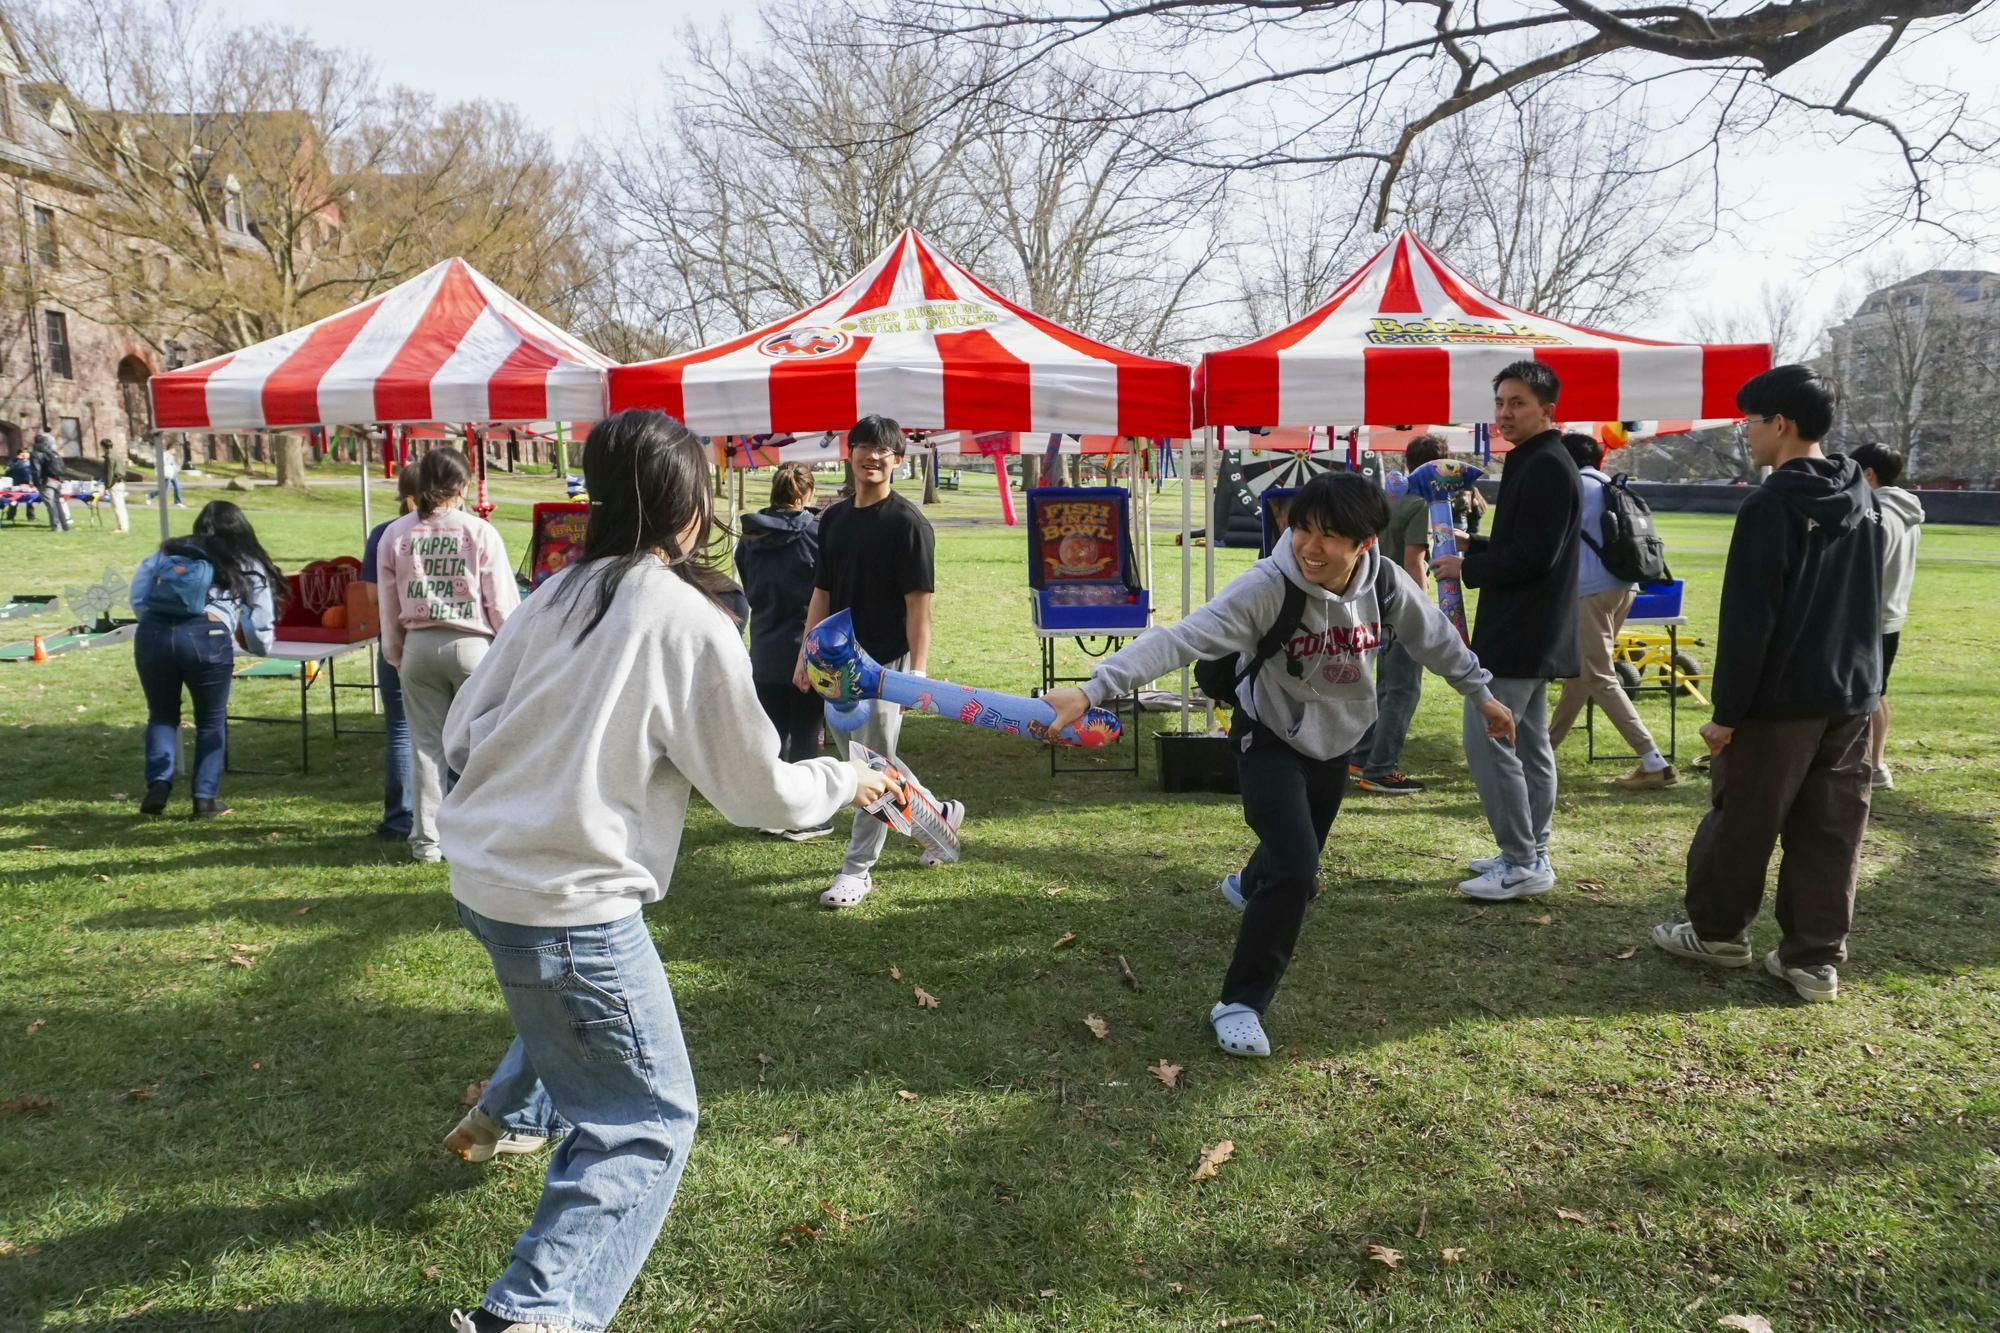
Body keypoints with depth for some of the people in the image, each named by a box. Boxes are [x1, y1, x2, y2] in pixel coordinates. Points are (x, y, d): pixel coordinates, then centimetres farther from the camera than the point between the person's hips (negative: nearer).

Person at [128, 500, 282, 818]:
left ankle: (158, 784, 6)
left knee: (161, 715, 21)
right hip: (207, 636, -2)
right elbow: (260, 636, 16)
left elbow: (137, 599, 14)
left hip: (153, 633, 2)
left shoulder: (167, 551, 25)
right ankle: (205, 798, 12)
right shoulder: (248, 565, 20)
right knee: (211, 721, 15)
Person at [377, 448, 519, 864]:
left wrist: (395, 656, 18)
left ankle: (426, 840, 15)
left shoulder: (395, 535, 2)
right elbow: (503, 603, -6)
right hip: (472, 644, -3)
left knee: (426, 744, 9)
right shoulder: (480, 532, -7)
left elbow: (388, 606, 7)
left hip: (419, 646, 3)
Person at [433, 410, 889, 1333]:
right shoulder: (692, 627, -14)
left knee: (571, 1006, 37)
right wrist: (843, 782, 12)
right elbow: (758, 791, -6)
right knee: (647, 1123, 5)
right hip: (568, 900, -8)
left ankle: (504, 1119, 59)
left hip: (482, 872, 8)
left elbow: (463, 732, 8)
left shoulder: (558, 594, 3)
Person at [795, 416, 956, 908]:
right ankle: (938, 814, 36)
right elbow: (822, 593, 15)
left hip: (885, 663, -7)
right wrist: (806, 654, 9)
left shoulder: (907, 521, -9)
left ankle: (857, 869, 9)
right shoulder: (834, 517, 11)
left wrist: (917, 671, -18)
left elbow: (918, 604, -13)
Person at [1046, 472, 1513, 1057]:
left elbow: (1436, 638, 3)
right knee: (1295, 872, -20)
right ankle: (1240, 1003, -3)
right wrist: (1092, 690, -52)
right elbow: (1179, 640, -41)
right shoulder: (1267, 587, -32)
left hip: (1336, 742, 5)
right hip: (1270, 740, -5)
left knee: (1297, 864, 24)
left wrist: (1480, 692, 16)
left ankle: (1249, 885, 62)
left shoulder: (1387, 582, -18)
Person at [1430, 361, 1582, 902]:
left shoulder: (1546, 468, -16)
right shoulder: (1534, 464, 17)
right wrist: (1469, 548, 10)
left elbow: (1534, 555, -23)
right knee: (1529, 744, 15)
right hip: (1534, 635, 11)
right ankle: (1530, 855, 24)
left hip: (1517, 635, -11)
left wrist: (1467, 568, -12)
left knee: (1487, 741, -9)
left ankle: (1522, 864, -3)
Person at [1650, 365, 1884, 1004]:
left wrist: (1726, 711, -15)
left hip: (1780, 696, -7)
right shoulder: (1861, 498, 9)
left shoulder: (1771, 504, -16)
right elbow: (1869, 604, 17)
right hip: (1853, 695, 7)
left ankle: (1718, 931, 22)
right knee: (1831, 831, 9)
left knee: (1741, 820, 8)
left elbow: (1748, 618, -18)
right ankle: (1816, 957, 14)